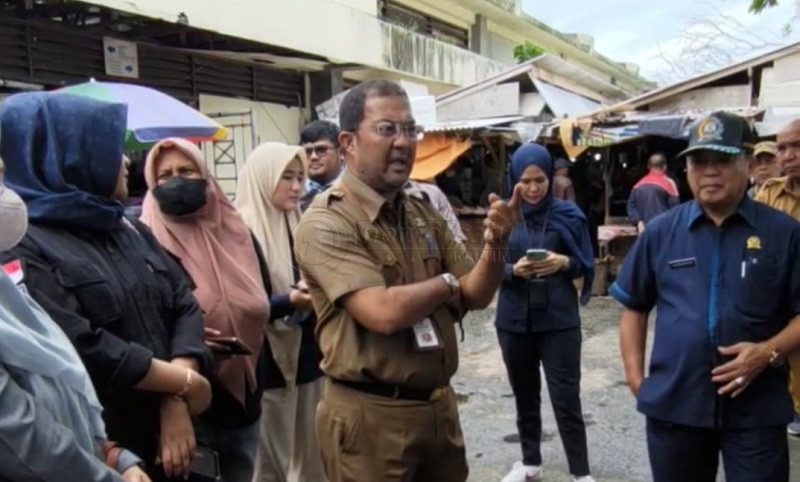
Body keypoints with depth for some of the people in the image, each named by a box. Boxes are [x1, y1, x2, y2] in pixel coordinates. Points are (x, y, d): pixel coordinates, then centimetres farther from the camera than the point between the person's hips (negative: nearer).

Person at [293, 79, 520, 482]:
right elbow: (384, 312, -26)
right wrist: (448, 282, -8)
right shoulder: (325, 223, -15)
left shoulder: (424, 213, 7)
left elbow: (476, 295, 6)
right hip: (370, 416, -6)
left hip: (439, 406, 7)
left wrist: (495, 245, -15)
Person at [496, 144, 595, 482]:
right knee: (525, 396, 15)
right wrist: (514, 270, -19)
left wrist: (564, 263, -19)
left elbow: (587, 265, 1)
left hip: (559, 321, -2)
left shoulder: (568, 214, -2)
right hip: (514, 321, 2)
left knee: (566, 399, -1)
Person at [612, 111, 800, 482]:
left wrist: (769, 352, -17)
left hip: (757, 407, -1)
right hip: (673, 402, 2)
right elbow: (635, 307, 8)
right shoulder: (660, 232, 2)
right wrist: (635, 375, 1)